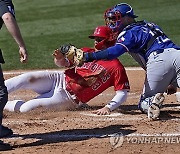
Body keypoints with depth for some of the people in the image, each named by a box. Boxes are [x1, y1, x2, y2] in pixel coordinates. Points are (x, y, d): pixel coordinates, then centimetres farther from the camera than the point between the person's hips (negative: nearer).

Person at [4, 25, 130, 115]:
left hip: (70, 98, -5)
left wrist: (108, 107, -28)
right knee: (29, 78, -26)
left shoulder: (116, 67, -8)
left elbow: (123, 93, -11)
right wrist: (60, 59, -14)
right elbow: (64, 63, 11)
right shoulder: (87, 52, 8)